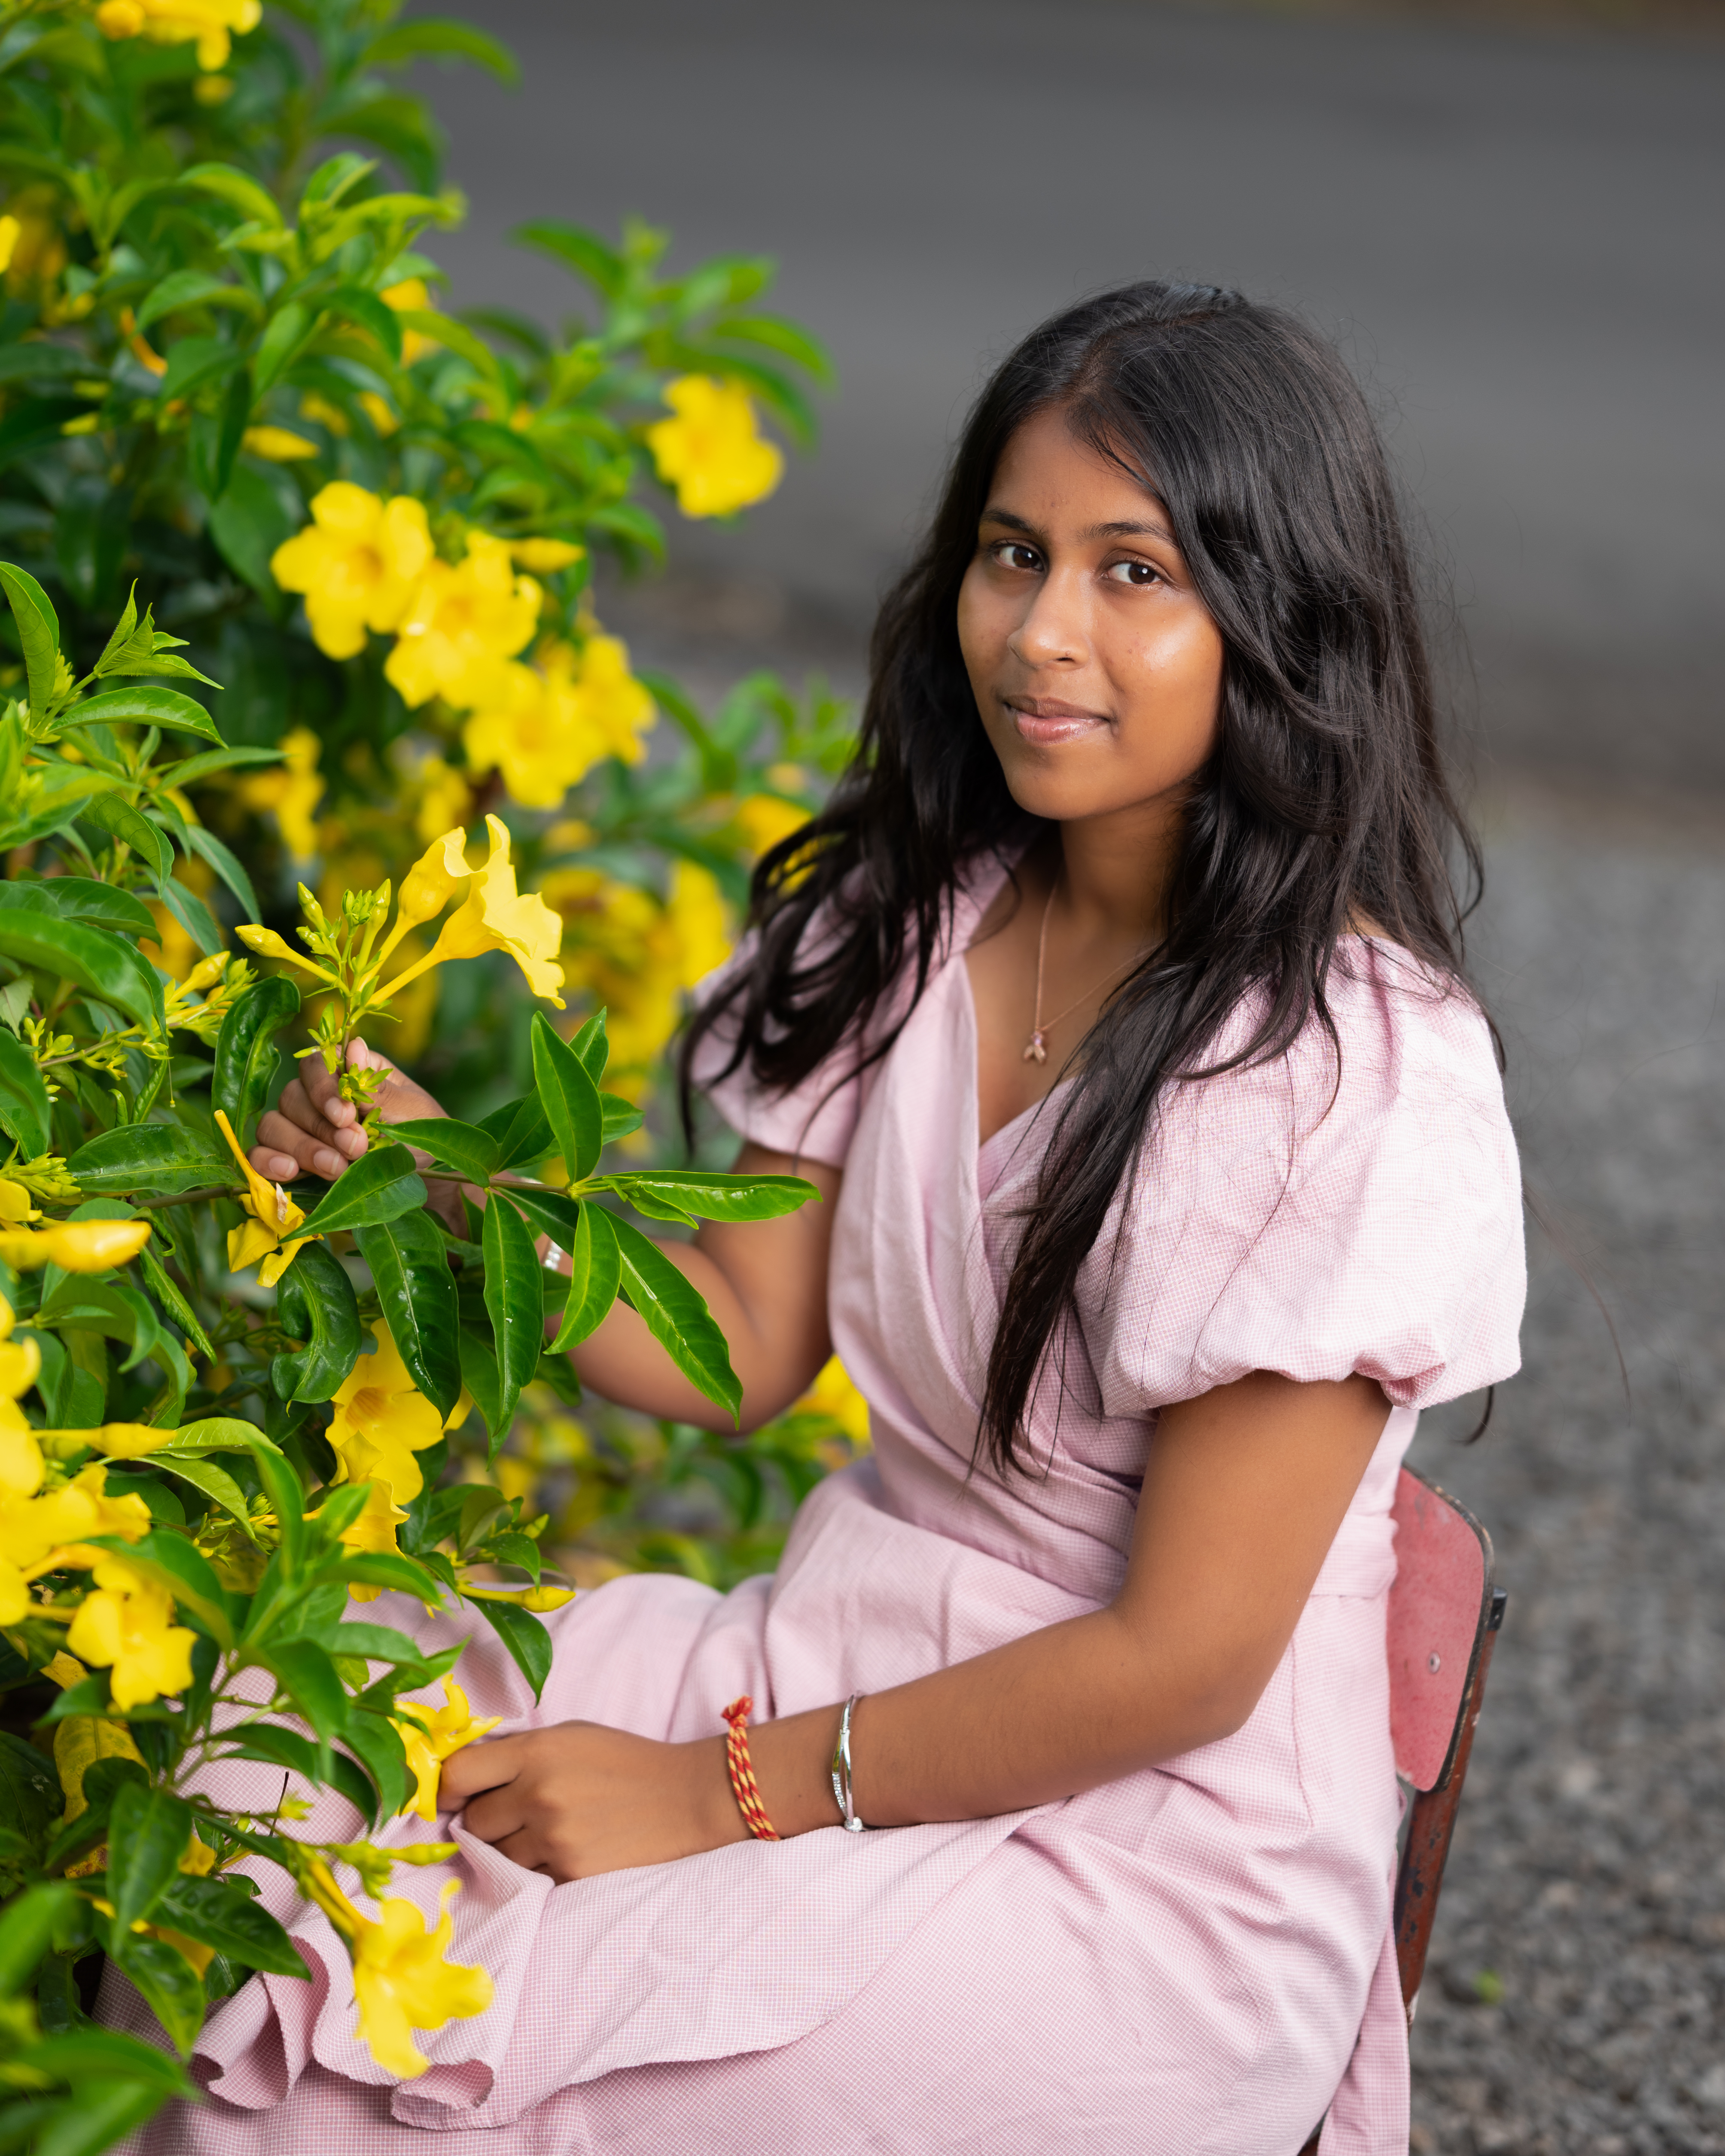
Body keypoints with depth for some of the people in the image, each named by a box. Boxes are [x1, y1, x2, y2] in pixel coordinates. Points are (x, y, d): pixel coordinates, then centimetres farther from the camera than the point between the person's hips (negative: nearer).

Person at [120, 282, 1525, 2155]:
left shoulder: (1357, 1072, -21)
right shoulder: (919, 919, 2)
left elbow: (1181, 1657, -19)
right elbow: (744, 1338, 3)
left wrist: (724, 1793, -15)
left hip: (1158, 1863, -7)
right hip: (848, 1639, 7)